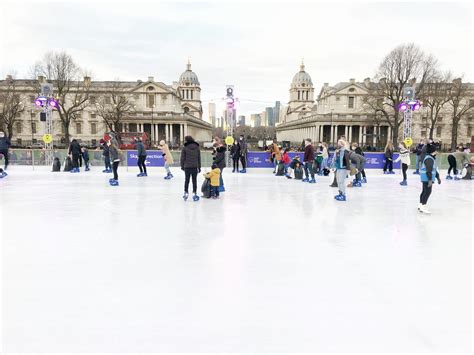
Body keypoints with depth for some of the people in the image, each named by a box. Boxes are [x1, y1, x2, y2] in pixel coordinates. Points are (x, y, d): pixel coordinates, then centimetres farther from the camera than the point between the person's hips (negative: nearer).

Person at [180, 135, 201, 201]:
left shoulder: (185, 148, -5)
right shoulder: (197, 148, 5)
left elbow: (182, 158, -4)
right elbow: (199, 158, 9)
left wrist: (182, 166, 8)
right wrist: (199, 167, 16)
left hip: (187, 167, -2)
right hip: (195, 167, 2)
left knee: (186, 180, 10)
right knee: (194, 180, 7)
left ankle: (186, 193, 13)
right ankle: (194, 193, 9)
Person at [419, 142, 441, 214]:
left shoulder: (432, 158, 15)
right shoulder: (429, 159, -20)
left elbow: (434, 169, 23)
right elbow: (429, 170, -26)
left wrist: (438, 177, 27)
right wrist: (430, 180, -30)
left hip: (426, 178, 11)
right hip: (427, 178, -11)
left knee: (424, 191, 16)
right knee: (427, 191, -10)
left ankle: (421, 205, 25)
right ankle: (423, 206, -7)